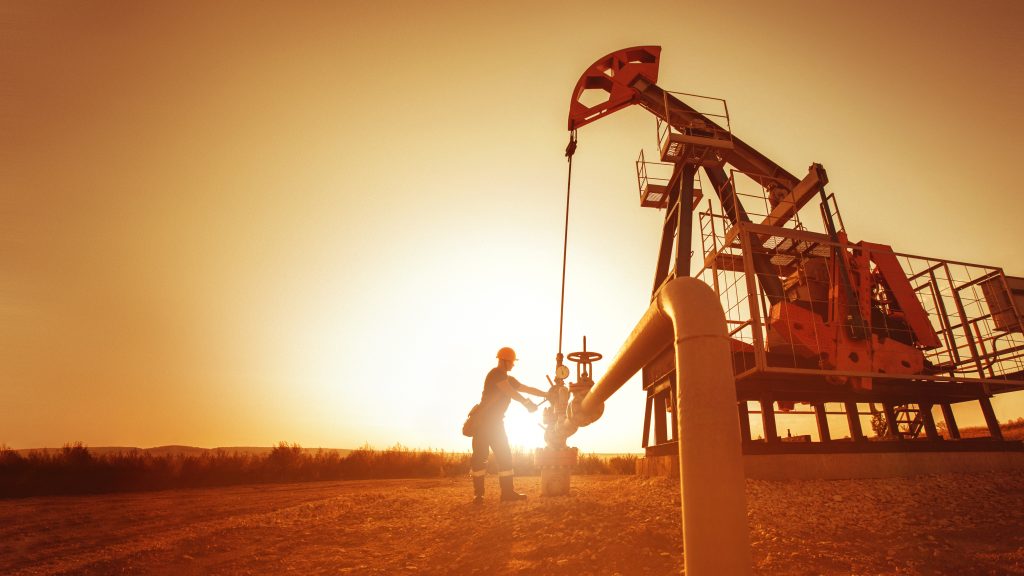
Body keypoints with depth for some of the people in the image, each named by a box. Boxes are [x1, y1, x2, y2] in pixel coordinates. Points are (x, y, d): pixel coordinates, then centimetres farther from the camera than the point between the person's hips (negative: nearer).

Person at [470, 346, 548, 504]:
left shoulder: (508, 378, 18)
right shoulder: (496, 373, -10)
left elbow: (526, 388, 21)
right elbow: (510, 392, -18)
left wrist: (547, 394, 20)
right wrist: (527, 403, -12)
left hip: (496, 421, 9)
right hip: (484, 420, -9)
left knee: (504, 455, 5)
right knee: (480, 456, -7)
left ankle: (507, 491, 7)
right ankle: (478, 493, -1)